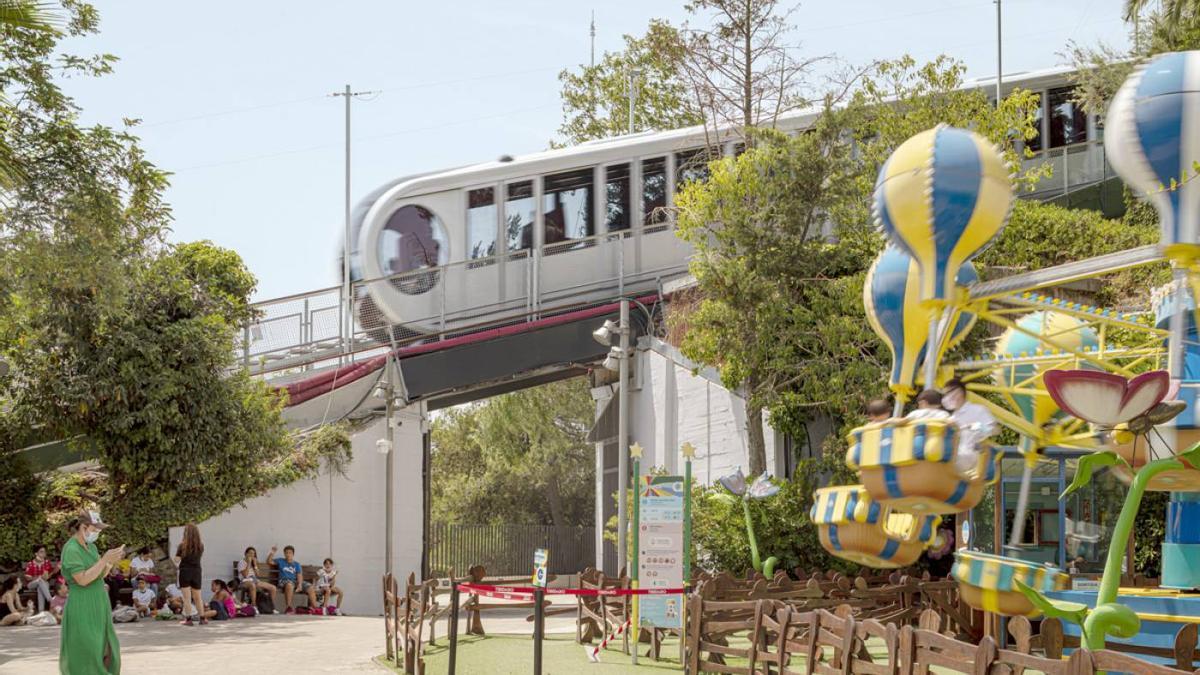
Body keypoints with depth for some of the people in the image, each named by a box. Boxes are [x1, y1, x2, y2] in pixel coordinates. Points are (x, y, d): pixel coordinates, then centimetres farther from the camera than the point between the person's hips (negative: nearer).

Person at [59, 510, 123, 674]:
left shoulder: (91, 547, 10)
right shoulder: (71, 550, -18)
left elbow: (100, 574, 12)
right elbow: (83, 579, -25)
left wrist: (112, 561, -6)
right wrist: (104, 559, -26)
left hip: (96, 606, 9)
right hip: (82, 609, -9)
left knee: (103, 651, 11)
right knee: (84, 653, -6)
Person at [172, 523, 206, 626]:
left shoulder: (183, 545, -12)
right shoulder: (201, 545, -3)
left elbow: (176, 559, -9)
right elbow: (199, 556, 7)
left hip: (185, 572, -3)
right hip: (197, 572, 3)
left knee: (187, 597, 2)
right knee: (197, 597, 15)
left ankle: (188, 619, 0)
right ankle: (202, 618, 16)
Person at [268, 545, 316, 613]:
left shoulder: (297, 565, 17)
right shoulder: (281, 561, 16)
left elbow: (299, 575, 4)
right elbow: (269, 562, 9)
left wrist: (299, 584, -15)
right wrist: (272, 553, -7)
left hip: (295, 581, 3)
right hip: (284, 580, -3)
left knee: (310, 587, -19)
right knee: (289, 585, -41)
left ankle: (314, 607, -20)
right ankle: (289, 607, -42)